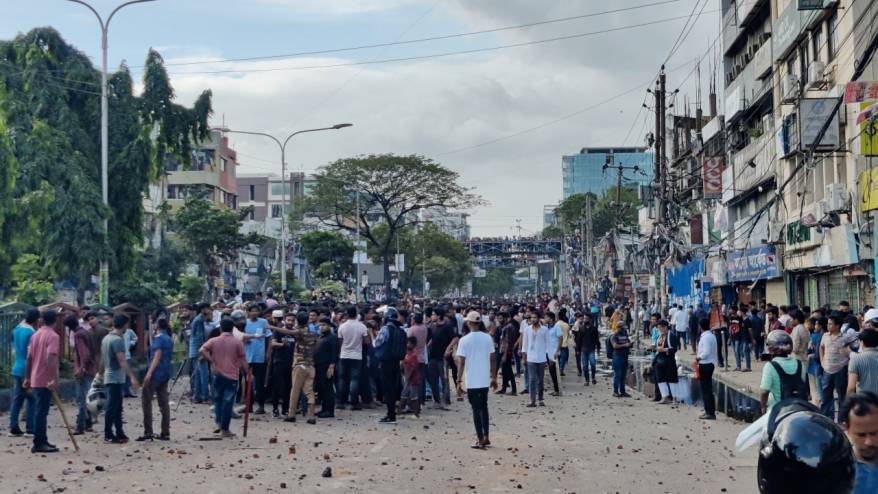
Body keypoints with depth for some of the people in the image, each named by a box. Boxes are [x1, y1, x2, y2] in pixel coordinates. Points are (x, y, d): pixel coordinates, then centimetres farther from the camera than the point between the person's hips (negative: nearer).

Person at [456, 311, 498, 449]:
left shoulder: (464, 340, -11)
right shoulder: (488, 338, 1)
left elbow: (462, 363, -11)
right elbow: (492, 359, 4)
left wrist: (459, 381, -5)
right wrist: (494, 377, 12)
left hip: (472, 381, -4)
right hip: (485, 380, 4)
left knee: (476, 410, 3)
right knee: (484, 408, 17)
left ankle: (480, 440, 3)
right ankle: (486, 437, 20)